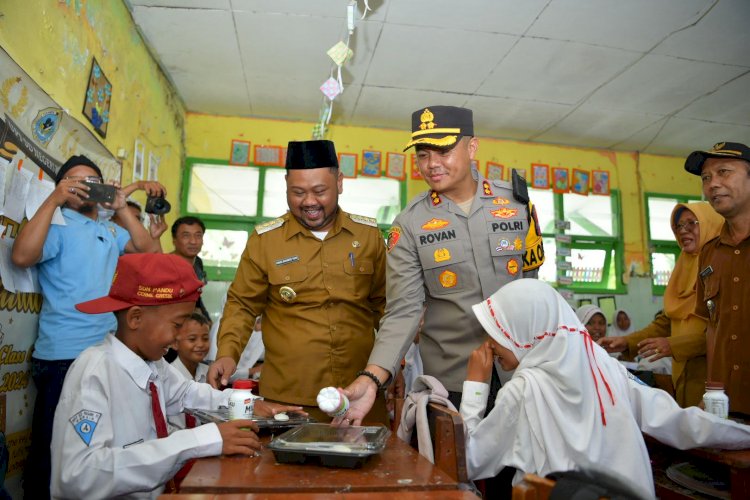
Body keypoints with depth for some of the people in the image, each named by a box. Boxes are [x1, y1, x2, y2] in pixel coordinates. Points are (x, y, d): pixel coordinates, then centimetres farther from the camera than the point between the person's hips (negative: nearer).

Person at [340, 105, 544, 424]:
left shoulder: (517, 202, -1)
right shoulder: (409, 225, -7)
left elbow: (532, 280, 8)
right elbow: (403, 312, -12)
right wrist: (371, 379, -25)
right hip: (450, 382, -2)